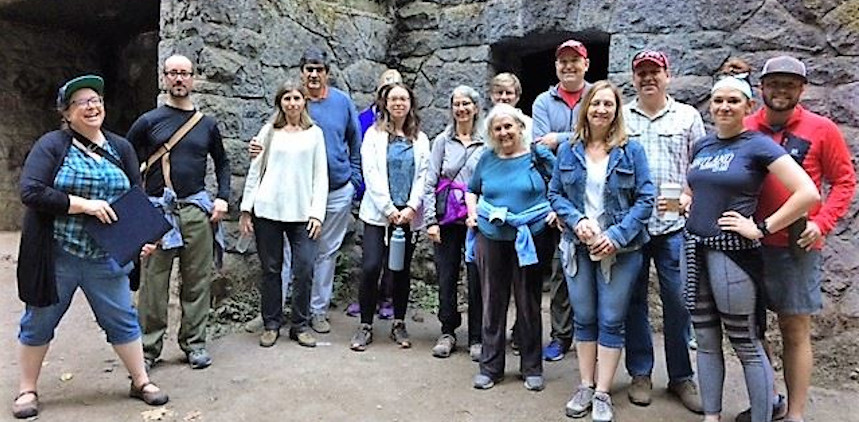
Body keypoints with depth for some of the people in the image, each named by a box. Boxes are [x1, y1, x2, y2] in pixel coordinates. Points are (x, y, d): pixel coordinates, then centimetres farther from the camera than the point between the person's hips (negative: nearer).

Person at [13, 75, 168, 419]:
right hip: (56, 255, -2)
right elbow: (31, 192, -15)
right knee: (39, 322, 13)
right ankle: (27, 390, 32)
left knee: (122, 319, 9)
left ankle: (140, 381, 23)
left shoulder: (120, 148, 6)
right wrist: (84, 204, -21)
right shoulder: (52, 145, -6)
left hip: (105, 257, 3)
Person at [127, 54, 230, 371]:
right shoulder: (148, 122, 4)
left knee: (197, 280, 6)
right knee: (153, 283, 1)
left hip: (197, 210, 2)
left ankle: (194, 343, 19)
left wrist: (222, 197, 7)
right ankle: (148, 348, 14)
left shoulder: (206, 124, 10)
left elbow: (222, 162, 20)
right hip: (157, 210, -2)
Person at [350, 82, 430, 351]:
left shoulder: (420, 139, 12)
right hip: (378, 213, -2)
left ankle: (399, 324, 21)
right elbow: (371, 175, -4)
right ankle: (365, 326, 5)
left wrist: (411, 208, -10)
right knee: (371, 267, -9)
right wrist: (389, 209, -11)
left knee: (402, 270, 8)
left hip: (408, 215, 2)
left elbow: (423, 176, 4)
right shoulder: (374, 134, 5)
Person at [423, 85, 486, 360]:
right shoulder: (443, 141, 7)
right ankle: (447, 332, 22)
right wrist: (430, 220, -3)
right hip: (447, 219, 1)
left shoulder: (487, 142, 5)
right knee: (446, 277, 6)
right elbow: (430, 183, 4)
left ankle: (476, 338, 15)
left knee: (477, 278, 1)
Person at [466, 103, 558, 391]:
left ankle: (532, 368, 23)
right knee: (492, 303, 8)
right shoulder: (487, 159, 7)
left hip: (531, 239, -2)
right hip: (491, 238, 3)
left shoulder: (539, 155, -1)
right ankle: (490, 366, 21)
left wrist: (557, 211, -9)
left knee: (529, 303, 7)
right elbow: (472, 189, 22)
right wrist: (472, 212, 6)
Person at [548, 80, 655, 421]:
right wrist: (576, 220, -12)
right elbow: (555, 194, 5)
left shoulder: (631, 150, -2)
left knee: (611, 321, 3)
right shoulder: (568, 150, 4)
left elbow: (645, 199, -5)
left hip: (620, 249, -2)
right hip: (579, 247, 2)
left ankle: (602, 394, 15)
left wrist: (617, 235, -16)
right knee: (584, 319, 11)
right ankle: (586, 387, 24)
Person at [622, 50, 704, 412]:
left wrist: (689, 198, -10)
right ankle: (640, 373, 22)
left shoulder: (688, 116, 9)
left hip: (675, 225, 0)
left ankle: (681, 376, 20)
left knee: (678, 302, 4)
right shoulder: (619, 118, 9)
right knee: (634, 300, 8)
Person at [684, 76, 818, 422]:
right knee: (705, 341, 13)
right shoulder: (702, 145, 11)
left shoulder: (758, 145, -7)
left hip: (733, 253, -6)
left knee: (746, 345, 4)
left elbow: (808, 193, -16)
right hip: (694, 249, 6)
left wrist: (761, 228, -14)